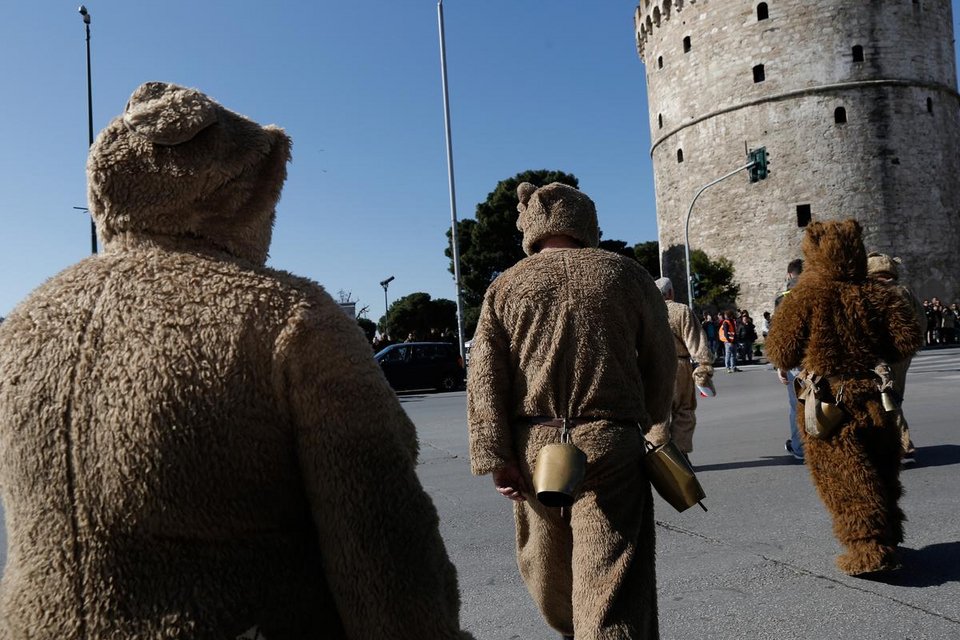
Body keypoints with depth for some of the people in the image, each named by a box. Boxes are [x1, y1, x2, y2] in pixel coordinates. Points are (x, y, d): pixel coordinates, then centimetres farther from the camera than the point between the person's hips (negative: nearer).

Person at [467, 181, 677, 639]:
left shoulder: (506, 286, 5)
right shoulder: (626, 275, 6)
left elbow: (484, 377, -3)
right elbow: (661, 362, 9)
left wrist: (494, 457, -3)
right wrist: (645, 422, 23)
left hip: (535, 446, 2)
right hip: (610, 444, -1)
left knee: (546, 564, 22)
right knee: (610, 575, 0)